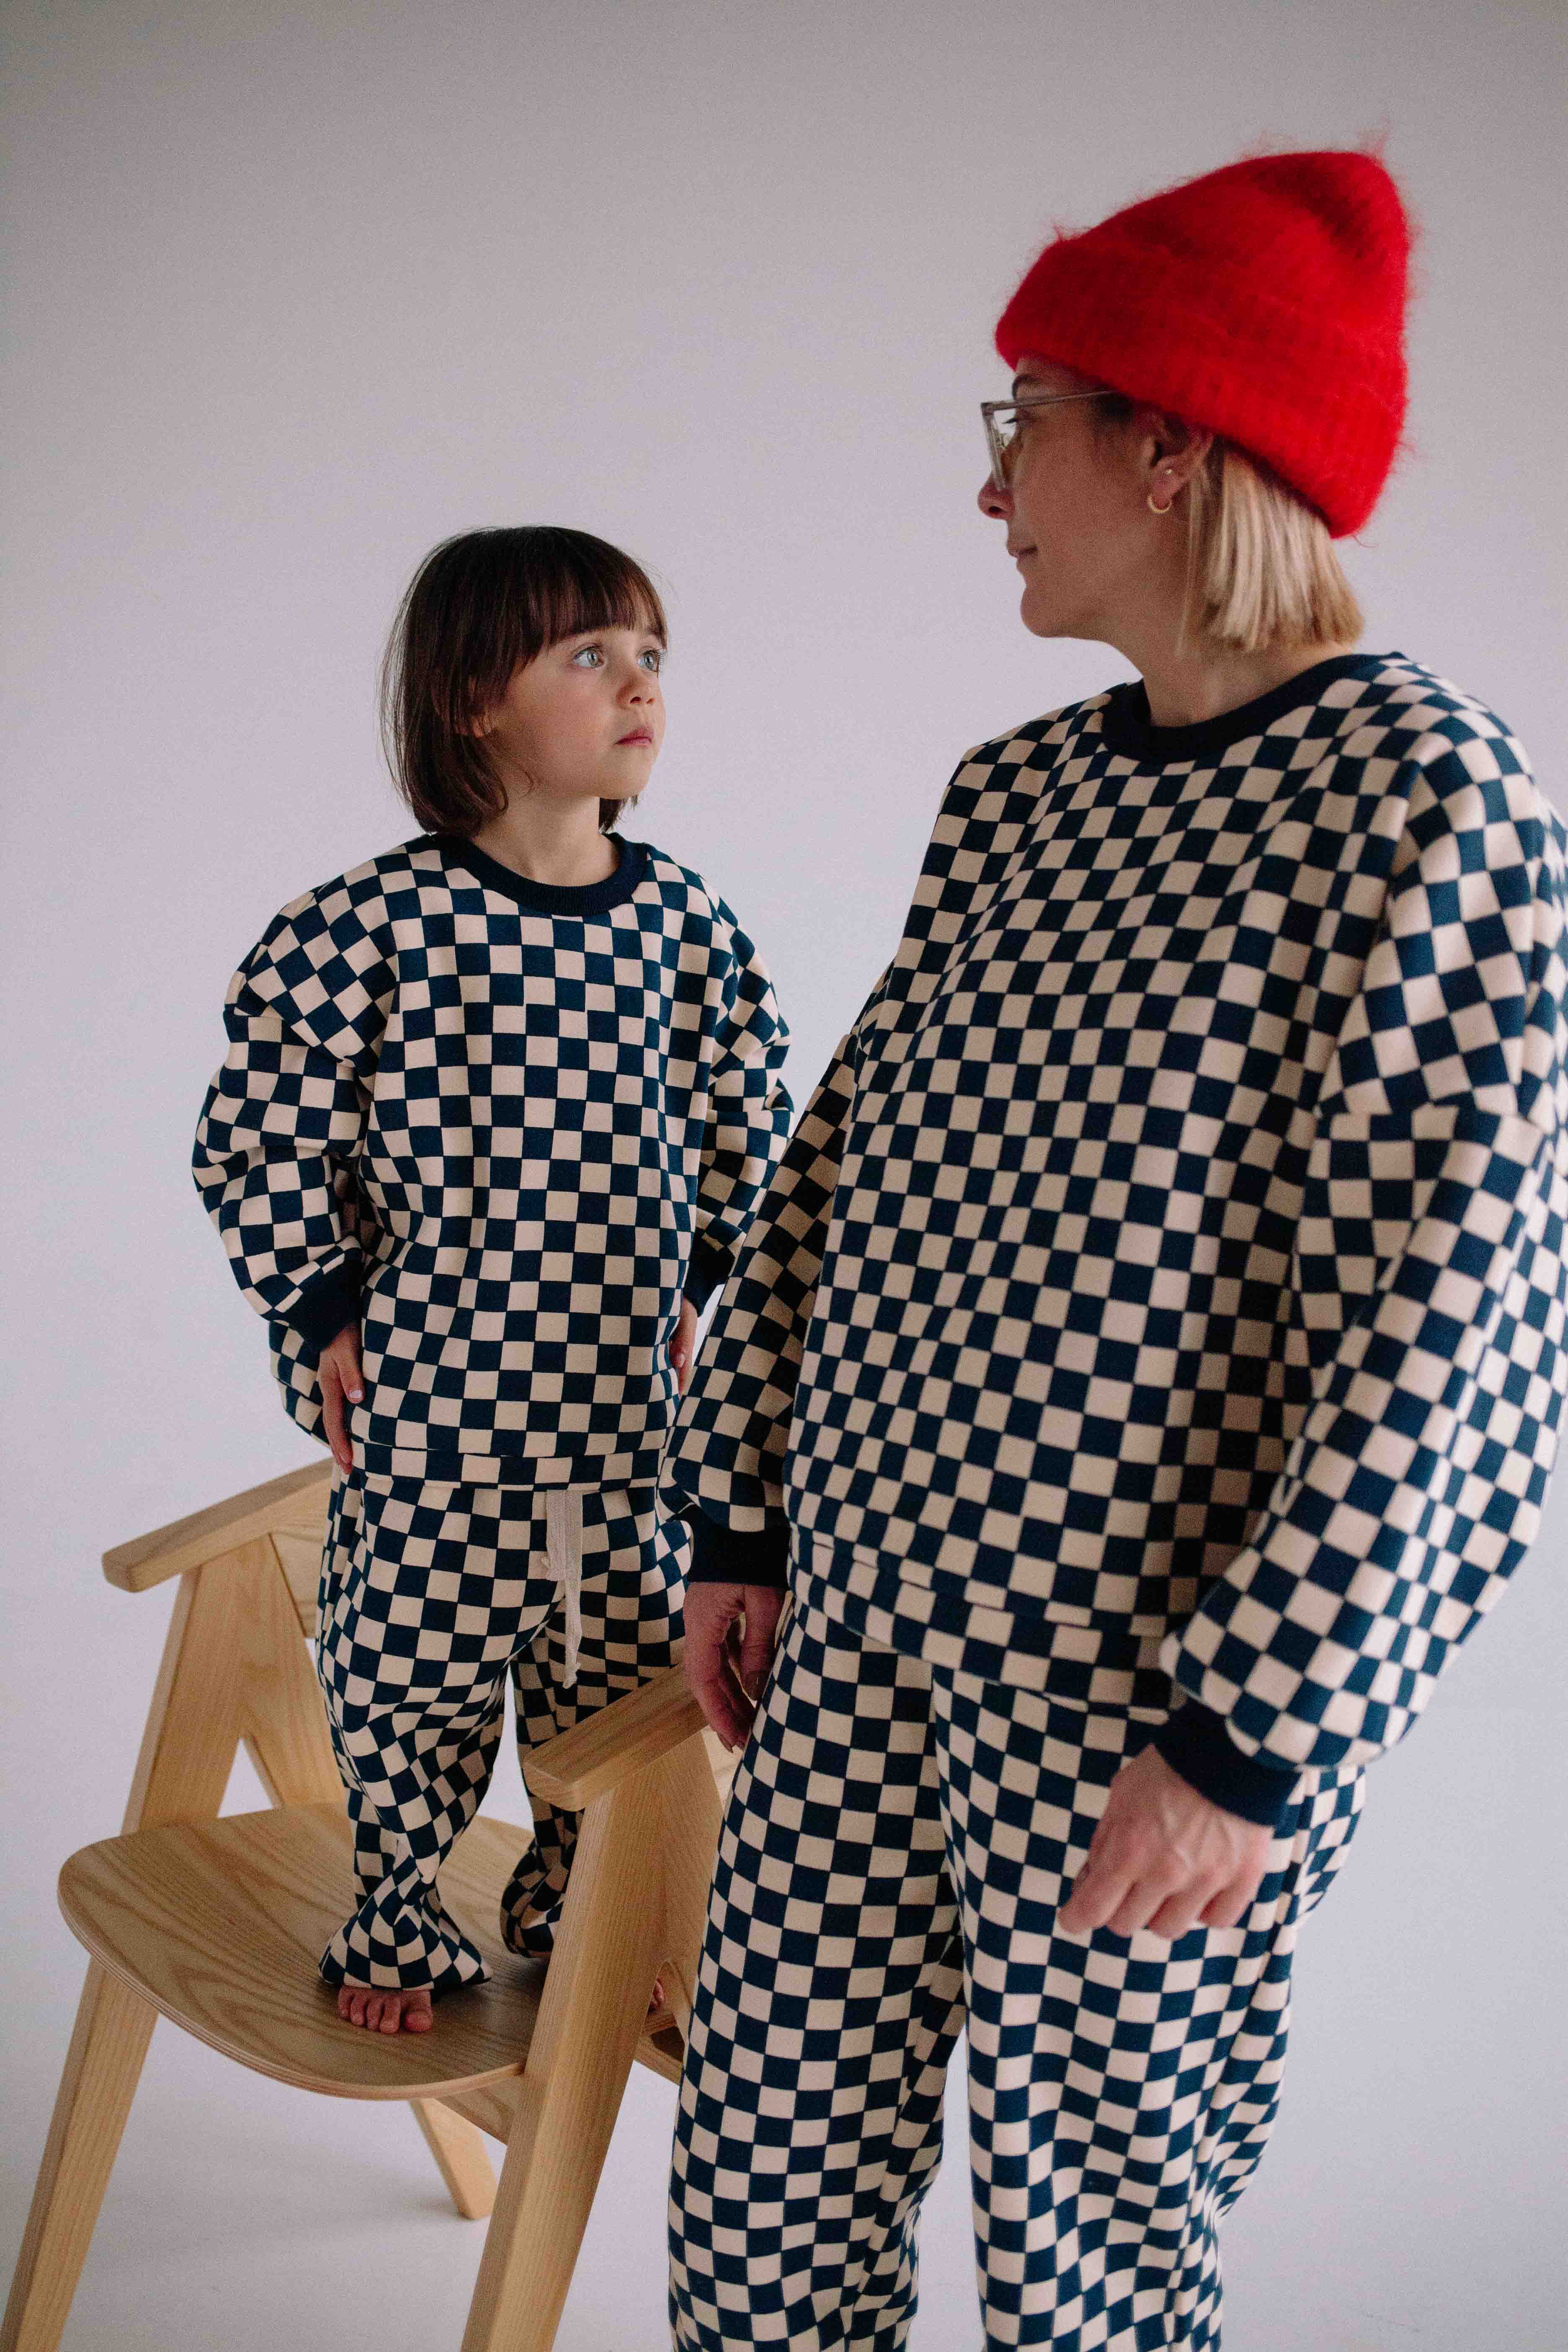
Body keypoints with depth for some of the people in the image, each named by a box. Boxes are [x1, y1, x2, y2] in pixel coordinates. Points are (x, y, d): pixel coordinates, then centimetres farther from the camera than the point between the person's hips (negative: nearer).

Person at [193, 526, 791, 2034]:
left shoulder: (683, 920, 0)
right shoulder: (376, 923, -14)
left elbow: (743, 1126, 11)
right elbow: (259, 1134, -6)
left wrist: (705, 1291, 7)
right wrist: (322, 1312, -5)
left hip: (638, 1390, 4)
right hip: (438, 1390, -3)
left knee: (621, 1663, 16)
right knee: (416, 1665, 10)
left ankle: (577, 1909, 39)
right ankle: (398, 1927, 34)